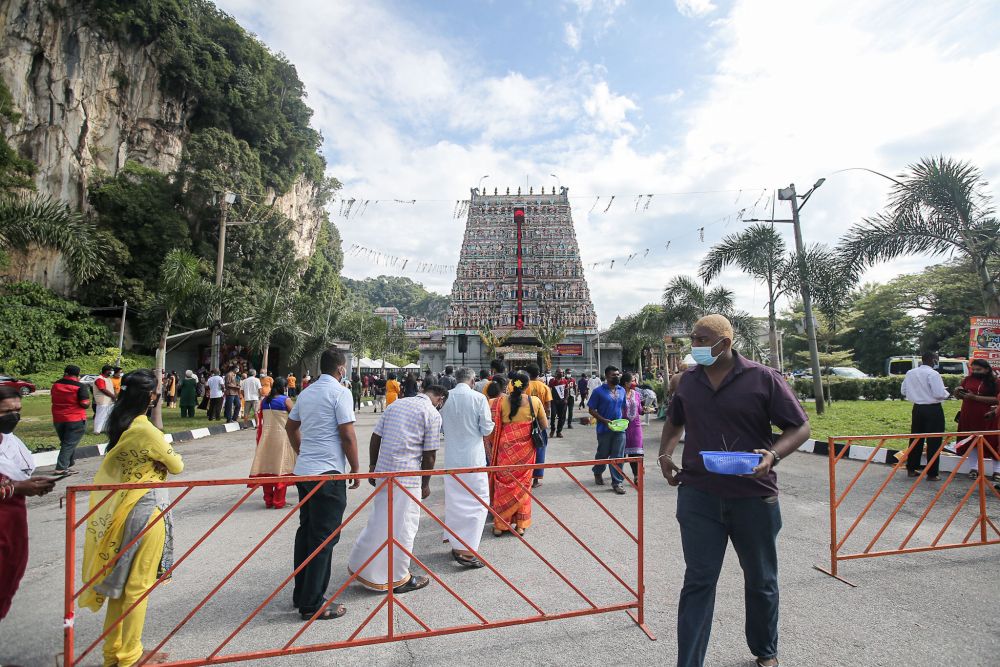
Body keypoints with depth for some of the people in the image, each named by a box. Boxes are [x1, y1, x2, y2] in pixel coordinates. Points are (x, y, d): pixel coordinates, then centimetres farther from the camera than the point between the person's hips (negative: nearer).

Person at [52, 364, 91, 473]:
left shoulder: (56, 385, 5)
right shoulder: (80, 386, -13)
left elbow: (53, 400, 20)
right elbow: (85, 404, -17)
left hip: (58, 419, 6)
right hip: (76, 420, -6)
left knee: (66, 442, 19)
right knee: (70, 444, 0)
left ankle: (68, 465, 24)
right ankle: (61, 468, -3)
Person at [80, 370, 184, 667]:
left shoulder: (119, 425, 3)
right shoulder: (147, 431, -21)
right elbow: (177, 467, -11)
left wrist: (158, 457, -9)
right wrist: (173, 457, 8)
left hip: (121, 509, 8)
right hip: (147, 510, -8)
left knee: (120, 580, 19)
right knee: (138, 585, 6)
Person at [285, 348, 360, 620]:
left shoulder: (306, 393, 12)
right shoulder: (340, 392, -12)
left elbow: (291, 427, 23)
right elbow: (347, 436, -16)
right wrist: (355, 469, -6)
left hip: (303, 471, 8)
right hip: (328, 474, -8)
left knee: (306, 531, 18)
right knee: (324, 537, 0)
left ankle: (301, 594, 30)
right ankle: (312, 605, 8)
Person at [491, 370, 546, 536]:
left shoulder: (501, 401, -8)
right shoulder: (535, 401, -5)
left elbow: (493, 428, -6)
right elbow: (545, 426, 3)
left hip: (505, 449, -1)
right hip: (526, 449, 1)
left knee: (503, 485, 11)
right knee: (522, 485, 14)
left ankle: (500, 525, 20)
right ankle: (520, 525, 22)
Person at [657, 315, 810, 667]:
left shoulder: (764, 378, -7)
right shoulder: (688, 380, 4)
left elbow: (800, 428, -3)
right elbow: (674, 421, 21)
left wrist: (772, 455, -21)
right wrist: (665, 453, 6)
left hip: (754, 496, -1)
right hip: (698, 495, 1)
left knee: (761, 580, 19)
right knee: (698, 581, 5)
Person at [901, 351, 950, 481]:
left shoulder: (910, 373, 3)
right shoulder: (933, 374, -16)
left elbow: (903, 391, 9)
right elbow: (939, 394, -19)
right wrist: (947, 393, 1)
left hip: (917, 408, 6)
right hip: (933, 410, -6)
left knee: (916, 439, 15)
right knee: (933, 441, 2)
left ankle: (911, 469, 21)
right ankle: (932, 474, 7)